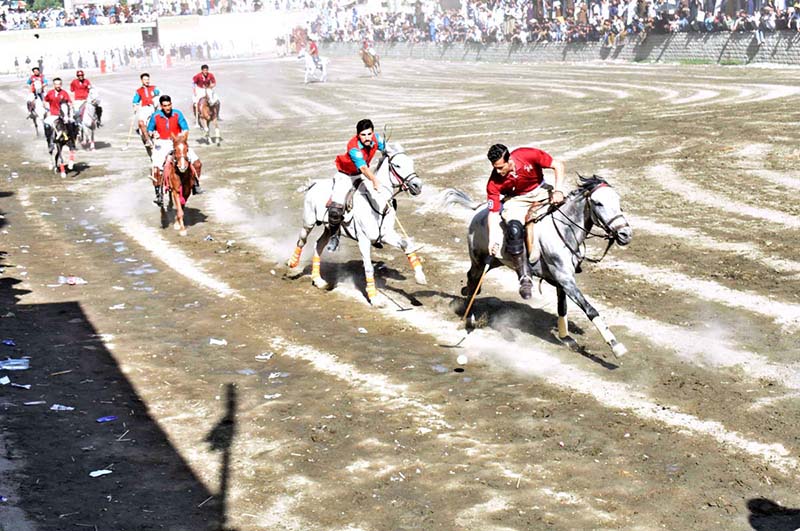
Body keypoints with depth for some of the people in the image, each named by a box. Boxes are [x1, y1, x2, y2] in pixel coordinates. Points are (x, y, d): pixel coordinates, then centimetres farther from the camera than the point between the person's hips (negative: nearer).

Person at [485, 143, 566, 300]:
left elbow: (558, 165, -16)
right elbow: (493, 212, -19)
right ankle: (525, 277, -21)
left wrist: (557, 191, -26)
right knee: (514, 228, -28)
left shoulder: (528, 155, -27)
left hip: (540, 192, 1)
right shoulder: (494, 183, -23)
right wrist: (492, 240, -30)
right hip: (516, 200, -1)